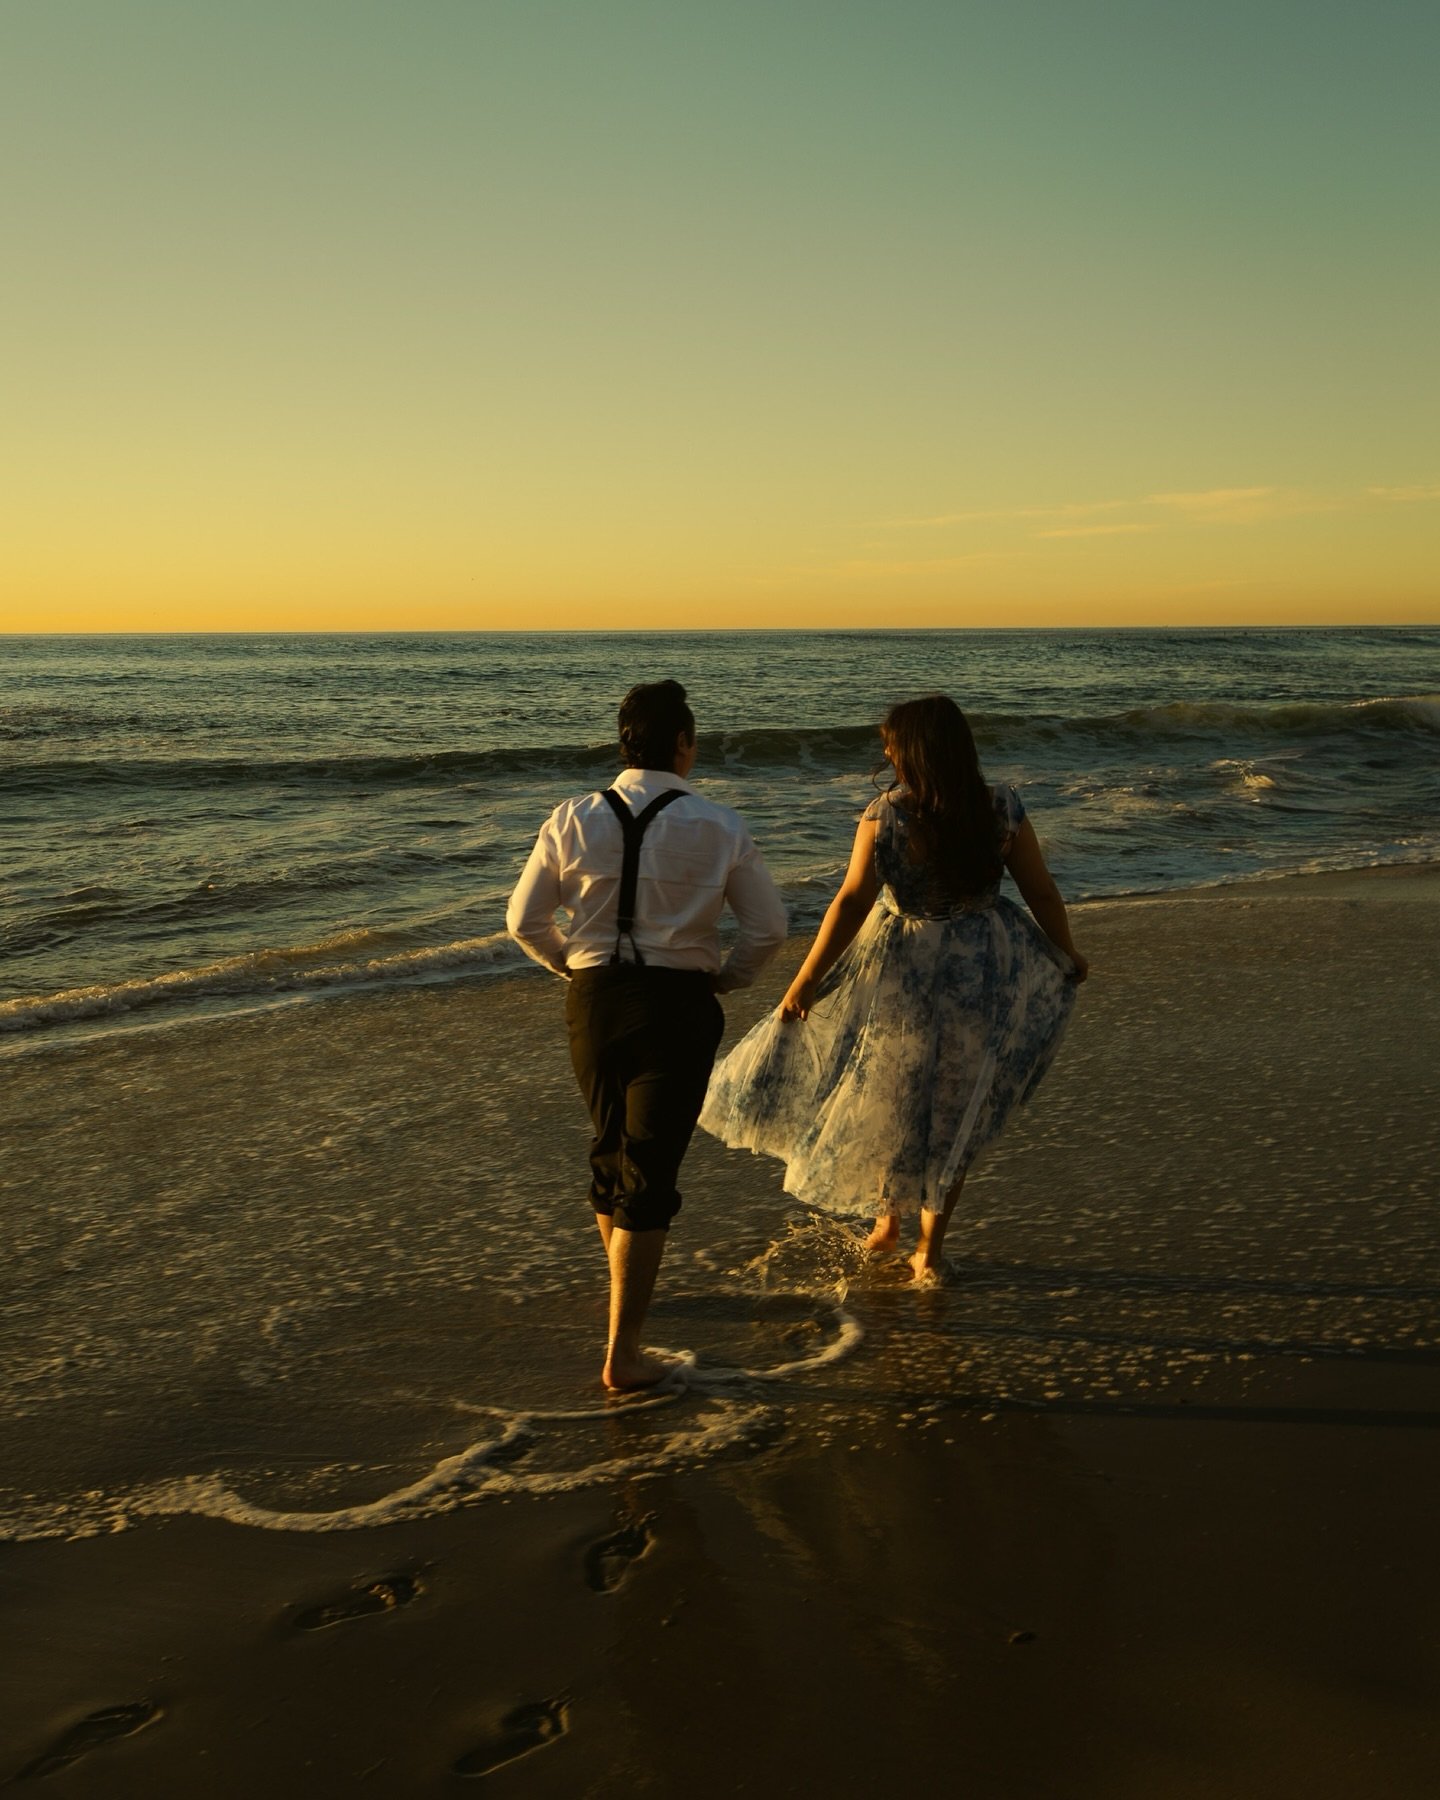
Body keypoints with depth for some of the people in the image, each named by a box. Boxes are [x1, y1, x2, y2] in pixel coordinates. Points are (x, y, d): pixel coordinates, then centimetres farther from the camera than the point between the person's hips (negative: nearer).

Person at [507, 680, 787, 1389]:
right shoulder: (718, 827, -7)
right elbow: (769, 926, -4)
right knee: (651, 1169, 1)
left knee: (610, 1146, 24)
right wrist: (726, 976, 11)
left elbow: (524, 920, 2)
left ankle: (626, 1287, 46)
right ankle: (623, 1350, 1)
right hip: (678, 1004, -3)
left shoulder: (574, 819, -2)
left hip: (593, 999, 4)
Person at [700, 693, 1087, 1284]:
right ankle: (929, 1249, 22)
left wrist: (805, 981, -13)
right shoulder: (1002, 808, -7)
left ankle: (888, 1219, 35)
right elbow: (1042, 892, 1)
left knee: (887, 1100, 21)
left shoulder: (885, 815, -15)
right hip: (982, 974, 2)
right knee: (953, 1112, 15)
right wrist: (1068, 955, 18)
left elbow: (852, 904, -18)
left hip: (900, 970, -2)